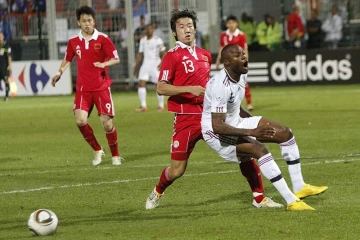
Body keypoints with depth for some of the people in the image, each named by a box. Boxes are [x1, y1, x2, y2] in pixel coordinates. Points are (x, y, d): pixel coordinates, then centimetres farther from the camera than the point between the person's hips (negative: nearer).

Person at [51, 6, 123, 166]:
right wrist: (59, 73, 5)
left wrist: (104, 64, -25)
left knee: (106, 122, -7)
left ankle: (115, 155, 14)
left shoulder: (103, 39, -4)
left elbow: (116, 59, -5)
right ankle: (97, 150, 8)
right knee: (80, 120, -14)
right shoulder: (73, 42, 5)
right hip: (83, 88, 2)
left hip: (101, 87, -2)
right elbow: (67, 59, 21)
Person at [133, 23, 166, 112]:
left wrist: (161, 63, -21)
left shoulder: (158, 40, -5)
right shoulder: (143, 40, 10)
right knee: (141, 83, -9)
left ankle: (161, 106, 9)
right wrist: (136, 66, 14)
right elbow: (140, 54, 17)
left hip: (156, 64, -4)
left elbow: (164, 53, -6)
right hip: (146, 64, 4)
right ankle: (143, 106, -4)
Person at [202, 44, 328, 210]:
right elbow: (217, 126, -34)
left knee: (285, 133, 3)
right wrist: (251, 132, -37)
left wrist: (254, 123, 23)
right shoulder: (220, 85, -31)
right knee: (259, 148, -31)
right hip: (217, 133, -10)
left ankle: (299, 187, 9)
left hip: (236, 122, 10)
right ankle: (291, 201, -29)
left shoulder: (241, 75, -1)